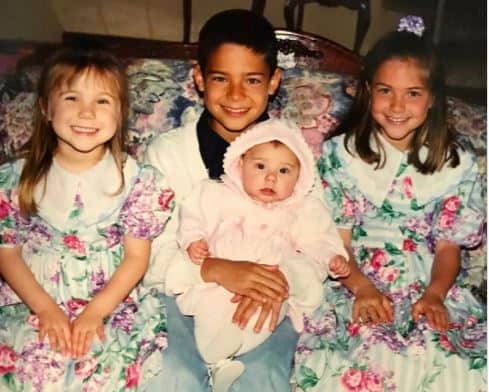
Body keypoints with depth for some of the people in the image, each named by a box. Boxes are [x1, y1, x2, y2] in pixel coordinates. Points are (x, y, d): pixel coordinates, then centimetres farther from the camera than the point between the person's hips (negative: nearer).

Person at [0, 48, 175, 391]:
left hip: (113, 302, 0)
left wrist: (95, 311, -15)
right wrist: (46, 309, -11)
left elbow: (136, 257, -5)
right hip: (33, 302, 1)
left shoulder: (135, 178, -6)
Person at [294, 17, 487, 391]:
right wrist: (364, 288, -18)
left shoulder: (456, 165, 4)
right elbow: (336, 241, -2)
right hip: (355, 286, -1)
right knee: (365, 358, -30)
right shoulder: (341, 154, 1)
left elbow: (448, 246, 5)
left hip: (430, 291, 2)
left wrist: (434, 295, -13)